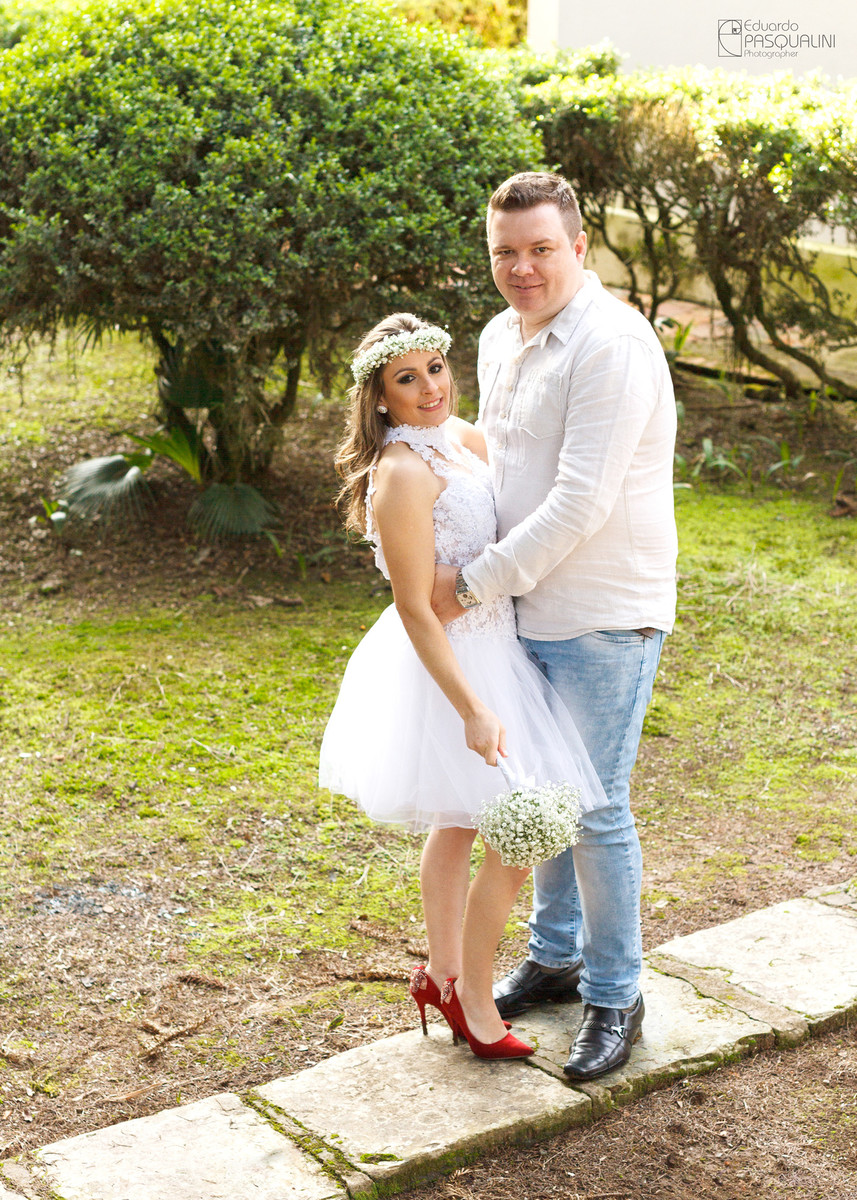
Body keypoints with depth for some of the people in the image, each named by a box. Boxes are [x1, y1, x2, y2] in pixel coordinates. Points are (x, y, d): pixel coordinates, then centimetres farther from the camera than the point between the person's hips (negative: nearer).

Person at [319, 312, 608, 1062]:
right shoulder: (403, 473, -24)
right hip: (457, 662, -9)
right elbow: (416, 611, -25)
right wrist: (473, 711, -29)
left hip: (484, 645, 9)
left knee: (458, 825, 21)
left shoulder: (457, 438, 3)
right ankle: (473, 999, 15)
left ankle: (443, 973, 37)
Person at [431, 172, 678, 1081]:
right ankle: (553, 955, 37)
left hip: (604, 616, -8)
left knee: (594, 807, 0)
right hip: (529, 607, 8)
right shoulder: (500, 338, 9)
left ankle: (615, 997, 17)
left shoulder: (612, 344, -20)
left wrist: (475, 583, -19)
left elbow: (581, 503, -25)